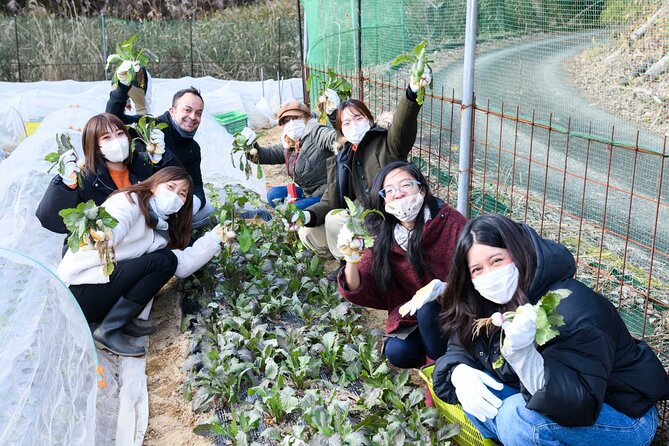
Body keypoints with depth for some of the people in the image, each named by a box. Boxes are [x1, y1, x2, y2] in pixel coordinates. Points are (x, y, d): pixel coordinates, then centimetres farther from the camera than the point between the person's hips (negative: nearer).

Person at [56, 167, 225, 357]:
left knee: (167, 255, 1)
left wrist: (216, 236, -6)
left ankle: (123, 322, -3)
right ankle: (108, 331, -16)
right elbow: (112, 229, -27)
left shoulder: (161, 232, 15)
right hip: (79, 289, -8)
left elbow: (183, 264, -1)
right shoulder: (129, 201, -5)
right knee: (163, 261, -16)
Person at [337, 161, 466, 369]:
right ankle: (441, 349, 7)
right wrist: (352, 259, -28)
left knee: (428, 307, -30)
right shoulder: (383, 238, -7)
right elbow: (361, 294, -10)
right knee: (397, 352, -23)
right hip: (410, 318, 3)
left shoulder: (451, 221, -16)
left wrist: (441, 287, -31)